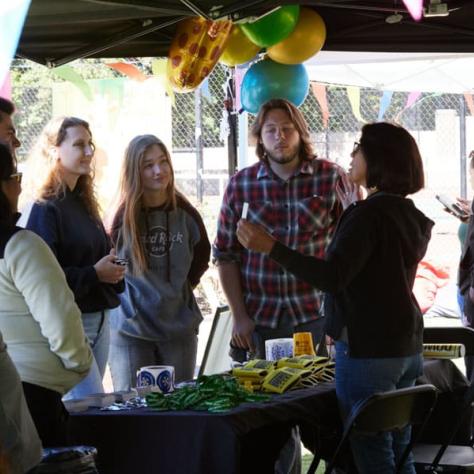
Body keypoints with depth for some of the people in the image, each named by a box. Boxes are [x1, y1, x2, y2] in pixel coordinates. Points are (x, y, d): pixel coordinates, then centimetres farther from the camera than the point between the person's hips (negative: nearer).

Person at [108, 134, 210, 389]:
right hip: (131, 331, -3)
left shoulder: (185, 214, 0)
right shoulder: (123, 218, -10)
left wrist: (181, 289, 11)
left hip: (180, 327, 3)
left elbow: (202, 256, 16)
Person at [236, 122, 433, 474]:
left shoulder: (368, 214, -15)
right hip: (406, 348, 9)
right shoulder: (411, 217, 11)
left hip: (368, 349, -9)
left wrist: (271, 247, -26)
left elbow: (333, 277, -25)